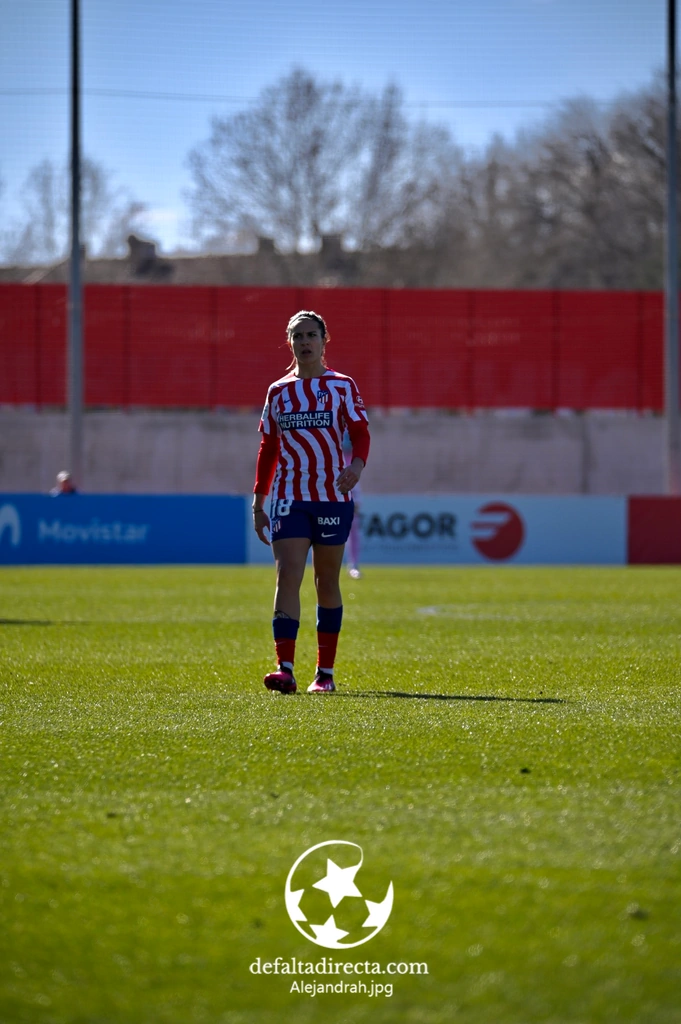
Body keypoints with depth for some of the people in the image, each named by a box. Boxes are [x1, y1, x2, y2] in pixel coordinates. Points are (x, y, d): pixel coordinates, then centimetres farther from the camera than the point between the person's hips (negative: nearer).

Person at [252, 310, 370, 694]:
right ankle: (285, 669, -21)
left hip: (332, 496, -1)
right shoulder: (279, 391, 10)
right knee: (288, 575, -14)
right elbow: (268, 449, 15)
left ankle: (326, 672, 15)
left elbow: (360, 432, -3)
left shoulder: (342, 386, 4)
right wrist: (258, 502, 11)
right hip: (289, 497, 1)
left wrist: (357, 464, -25)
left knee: (327, 582, 6)